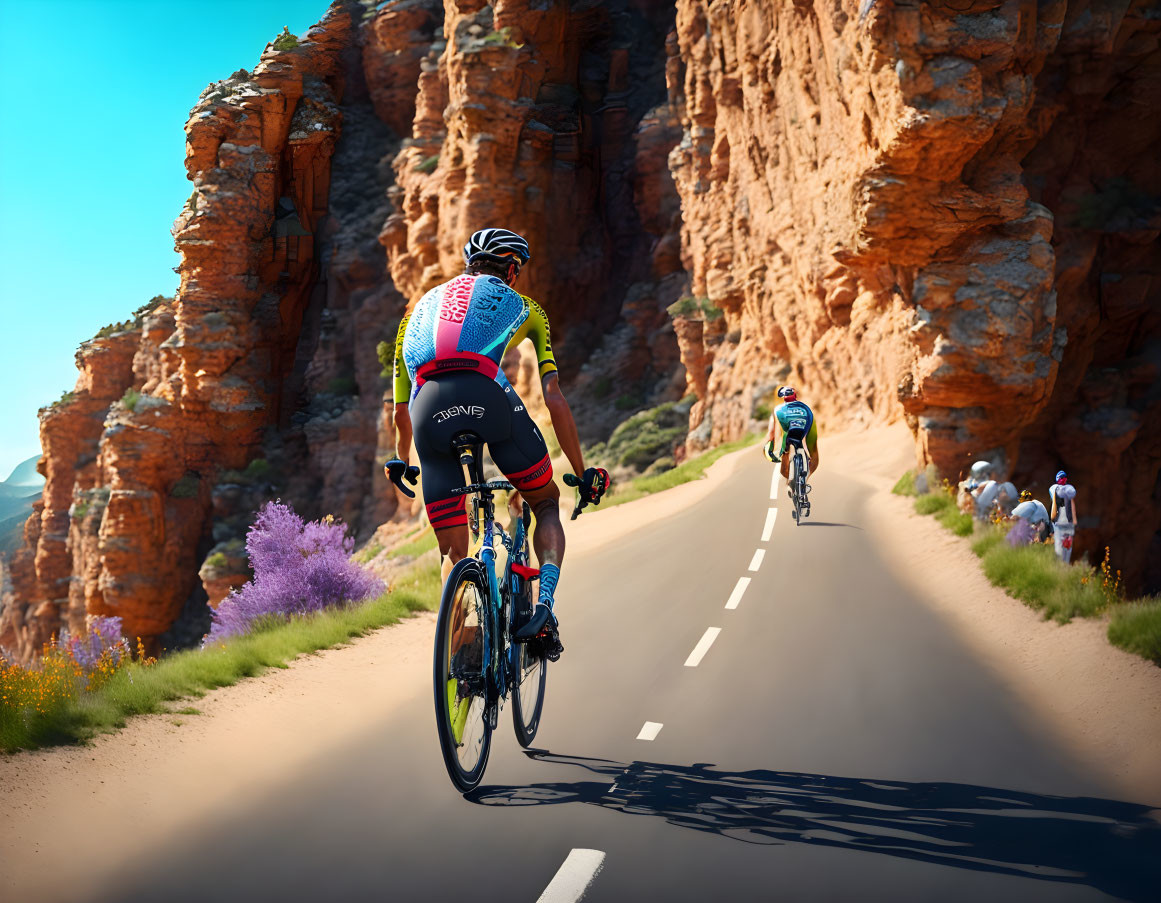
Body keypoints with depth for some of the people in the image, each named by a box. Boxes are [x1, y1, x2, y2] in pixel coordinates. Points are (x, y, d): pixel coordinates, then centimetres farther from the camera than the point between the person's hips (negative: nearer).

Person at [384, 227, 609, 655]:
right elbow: (554, 399, 24)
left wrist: (400, 461, 58)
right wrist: (582, 473, 31)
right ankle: (543, 607, 1)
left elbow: (401, 411, 40)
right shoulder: (522, 305, 30)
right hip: (490, 395, -2)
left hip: (429, 406, 2)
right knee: (546, 503, 22)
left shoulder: (422, 306, 38)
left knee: (454, 554, 15)